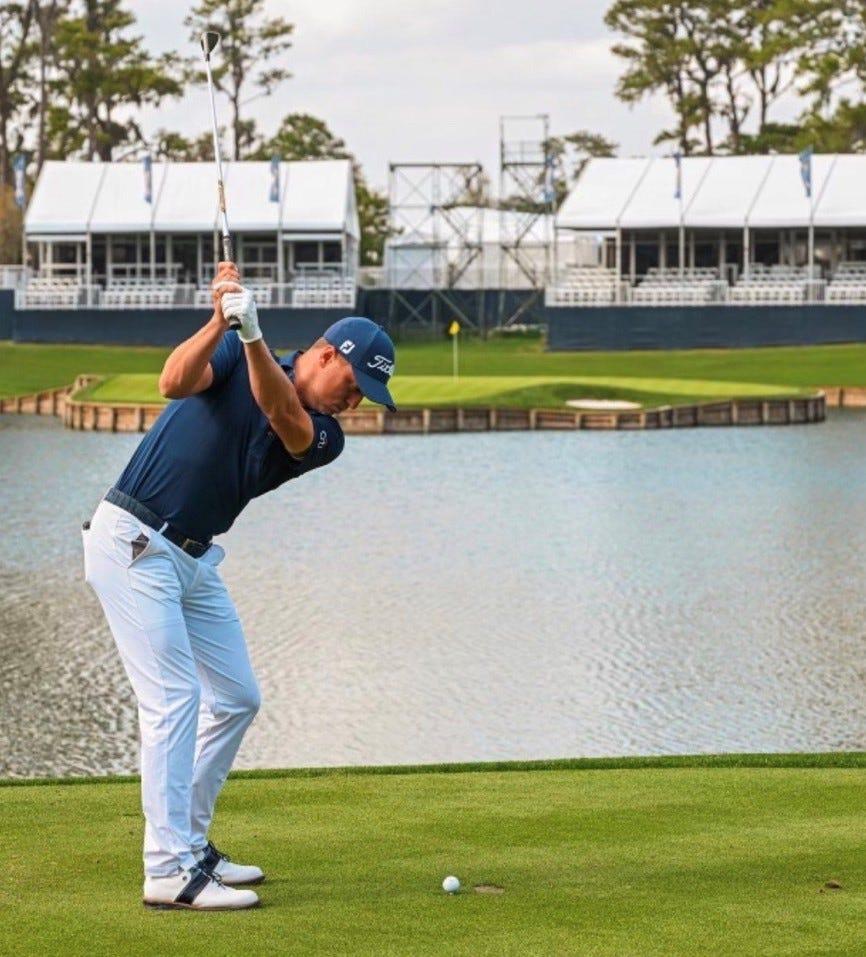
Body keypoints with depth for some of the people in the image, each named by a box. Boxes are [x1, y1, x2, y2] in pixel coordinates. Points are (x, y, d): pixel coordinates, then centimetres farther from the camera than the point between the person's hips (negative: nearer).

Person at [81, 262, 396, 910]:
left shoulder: (322, 438, 2)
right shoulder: (233, 353, -5)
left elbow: (281, 412, -21)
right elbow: (176, 380, -25)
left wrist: (252, 333, -38)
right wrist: (222, 322, -40)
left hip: (194, 559, 7)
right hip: (132, 544, -7)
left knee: (236, 698, 11)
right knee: (174, 698, -13)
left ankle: (187, 841, 23)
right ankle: (169, 871, -14)